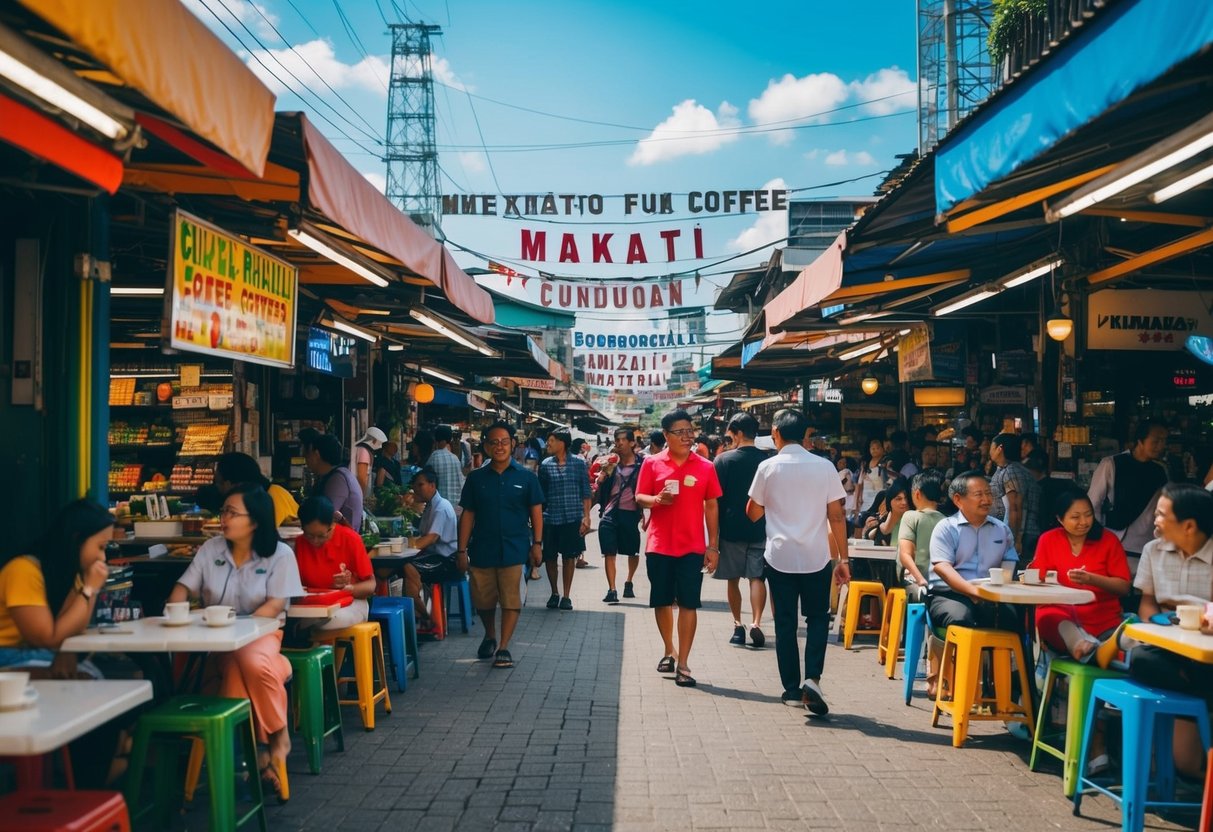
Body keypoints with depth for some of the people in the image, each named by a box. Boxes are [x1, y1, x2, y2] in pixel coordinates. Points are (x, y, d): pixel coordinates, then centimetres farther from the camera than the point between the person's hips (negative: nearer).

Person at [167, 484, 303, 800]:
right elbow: (184, 587, 10)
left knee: (254, 662, -37)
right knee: (234, 666, -33)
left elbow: (274, 606, -11)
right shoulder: (211, 549, 9)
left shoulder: (279, 554, -4)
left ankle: (278, 736, -13)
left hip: (260, 633, -3)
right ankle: (257, 747, -20)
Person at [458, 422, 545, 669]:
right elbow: (467, 514, 5)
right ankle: (489, 637, 36)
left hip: (514, 549, -2)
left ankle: (503, 647, 5)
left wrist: (537, 544, -3)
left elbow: (536, 511, 3)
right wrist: (462, 549, 1)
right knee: (483, 600, 11)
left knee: (511, 600, -3)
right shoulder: (476, 478, 4)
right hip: (482, 548, 2)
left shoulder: (525, 477, 0)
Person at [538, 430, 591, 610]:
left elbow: (586, 492, 1)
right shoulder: (545, 465, 4)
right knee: (550, 557, 5)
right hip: (551, 518, 1)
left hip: (573, 518, -1)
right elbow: (541, 494, 8)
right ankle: (554, 593, 23)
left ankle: (566, 596, 16)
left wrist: (586, 516, -5)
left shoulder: (579, 463, 0)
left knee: (569, 557, 5)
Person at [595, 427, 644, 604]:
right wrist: (604, 472, -12)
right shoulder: (611, 462, 7)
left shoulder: (641, 464, -3)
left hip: (630, 514, -2)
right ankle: (611, 590, -2)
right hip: (610, 514, 2)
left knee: (633, 552, 13)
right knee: (609, 552, -4)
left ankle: (629, 582, 35)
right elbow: (598, 486, 6)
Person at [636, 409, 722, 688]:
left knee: (688, 604, -2)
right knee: (661, 601, 11)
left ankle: (683, 664, 3)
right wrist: (656, 499, -19)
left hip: (692, 547, -1)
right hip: (659, 546, 1)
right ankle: (669, 651, 32)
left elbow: (711, 507, 5)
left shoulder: (705, 467, 2)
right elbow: (639, 498, 4)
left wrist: (713, 546, 2)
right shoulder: (652, 463, 0)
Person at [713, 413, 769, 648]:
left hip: (731, 529, -1)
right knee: (757, 577, 3)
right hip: (760, 529, 1)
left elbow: (715, 498, -5)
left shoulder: (723, 460, -6)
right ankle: (755, 623, -11)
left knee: (733, 579, 10)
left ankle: (738, 625, 12)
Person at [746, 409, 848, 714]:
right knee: (817, 618, 14)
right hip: (817, 556, 0)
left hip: (780, 556, 0)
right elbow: (836, 517, -2)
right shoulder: (824, 467, -2)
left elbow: (753, 513, 6)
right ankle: (812, 678, -4)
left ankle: (792, 688, 12)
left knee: (785, 623, 9)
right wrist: (843, 558, 4)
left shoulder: (768, 467, -4)